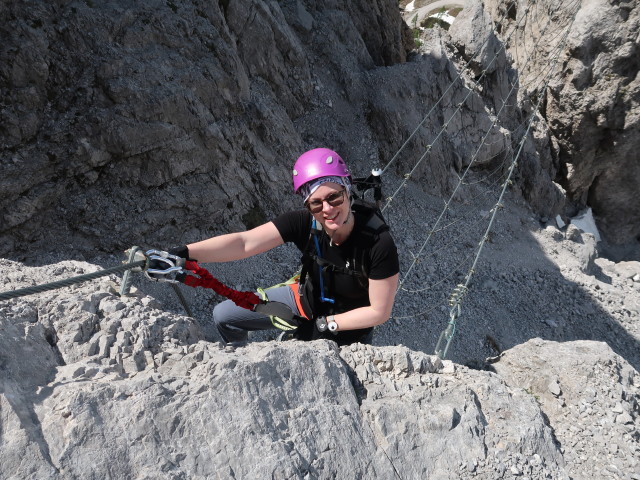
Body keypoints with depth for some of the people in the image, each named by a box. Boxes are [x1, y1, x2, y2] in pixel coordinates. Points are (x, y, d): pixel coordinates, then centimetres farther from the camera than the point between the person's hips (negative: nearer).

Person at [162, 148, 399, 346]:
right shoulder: (304, 223, -27)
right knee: (224, 316, 3)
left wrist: (325, 324, -20)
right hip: (307, 299, 3)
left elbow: (379, 312, -23)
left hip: (351, 324, -3)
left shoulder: (379, 243, -34)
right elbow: (244, 242, -37)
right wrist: (183, 253, -48)